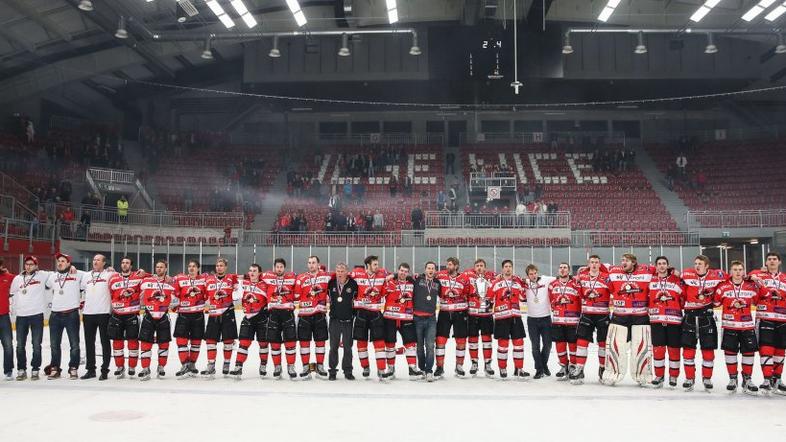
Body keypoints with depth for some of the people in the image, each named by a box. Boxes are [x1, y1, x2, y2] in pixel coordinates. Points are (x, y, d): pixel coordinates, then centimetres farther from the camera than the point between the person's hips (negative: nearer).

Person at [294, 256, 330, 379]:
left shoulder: (326, 276, 5)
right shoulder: (301, 278, 2)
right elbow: (296, 296, 1)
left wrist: (329, 304, 6)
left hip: (320, 314, 1)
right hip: (304, 314, 0)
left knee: (320, 340, 6)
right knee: (304, 340, 2)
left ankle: (320, 367, 17)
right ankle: (306, 368, 11)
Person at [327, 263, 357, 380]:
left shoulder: (353, 283, -7)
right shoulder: (331, 283, -1)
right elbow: (326, 295, 16)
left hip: (348, 321, -1)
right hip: (334, 320, 1)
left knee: (348, 347, 6)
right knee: (333, 347, 7)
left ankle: (348, 371, 15)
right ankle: (332, 371, 15)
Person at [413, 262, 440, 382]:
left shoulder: (437, 283, 12)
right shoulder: (417, 280, 1)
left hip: (431, 319, 1)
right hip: (417, 318, -1)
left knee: (430, 346, -7)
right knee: (419, 346, 9)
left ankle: (429, 371, -2)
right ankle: (421, 369, 23)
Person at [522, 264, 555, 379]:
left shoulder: (546, 280, -7)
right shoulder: (525, 283, -3)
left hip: (546, 318, 0)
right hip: (532, 319, 0)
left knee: (547, 344, 9)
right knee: (535, 346, 5)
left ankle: (544, 365, 33)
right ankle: (539, 369, 17)